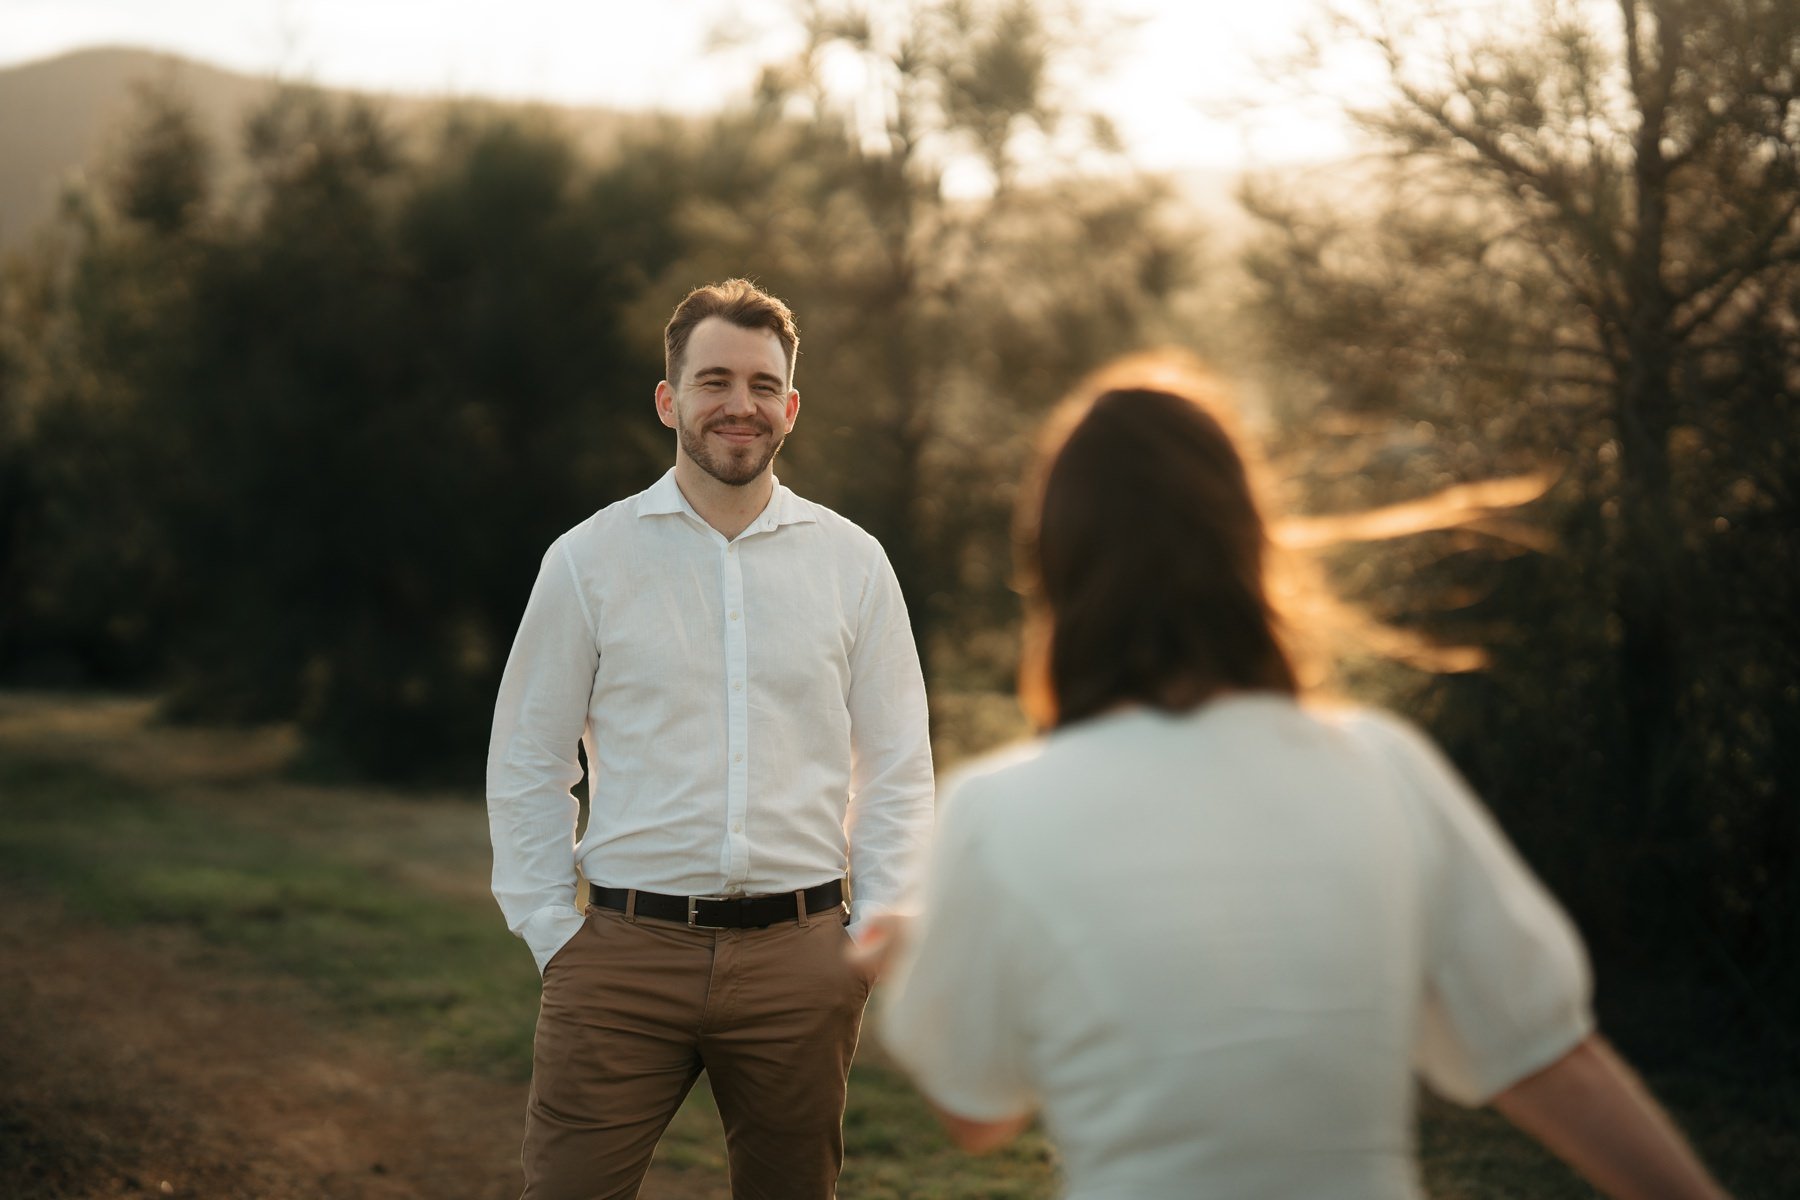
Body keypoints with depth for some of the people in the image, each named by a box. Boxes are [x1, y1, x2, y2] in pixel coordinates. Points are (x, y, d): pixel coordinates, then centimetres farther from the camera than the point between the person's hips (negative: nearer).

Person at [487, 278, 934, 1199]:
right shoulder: (587, 560, 3)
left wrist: (875, 927, 2)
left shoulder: (852, 563, 7)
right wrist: (552, 933, 1)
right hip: (624, 952, -1)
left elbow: (897, 768, 9)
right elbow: (525, 768, 7)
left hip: (799, 955, 1)